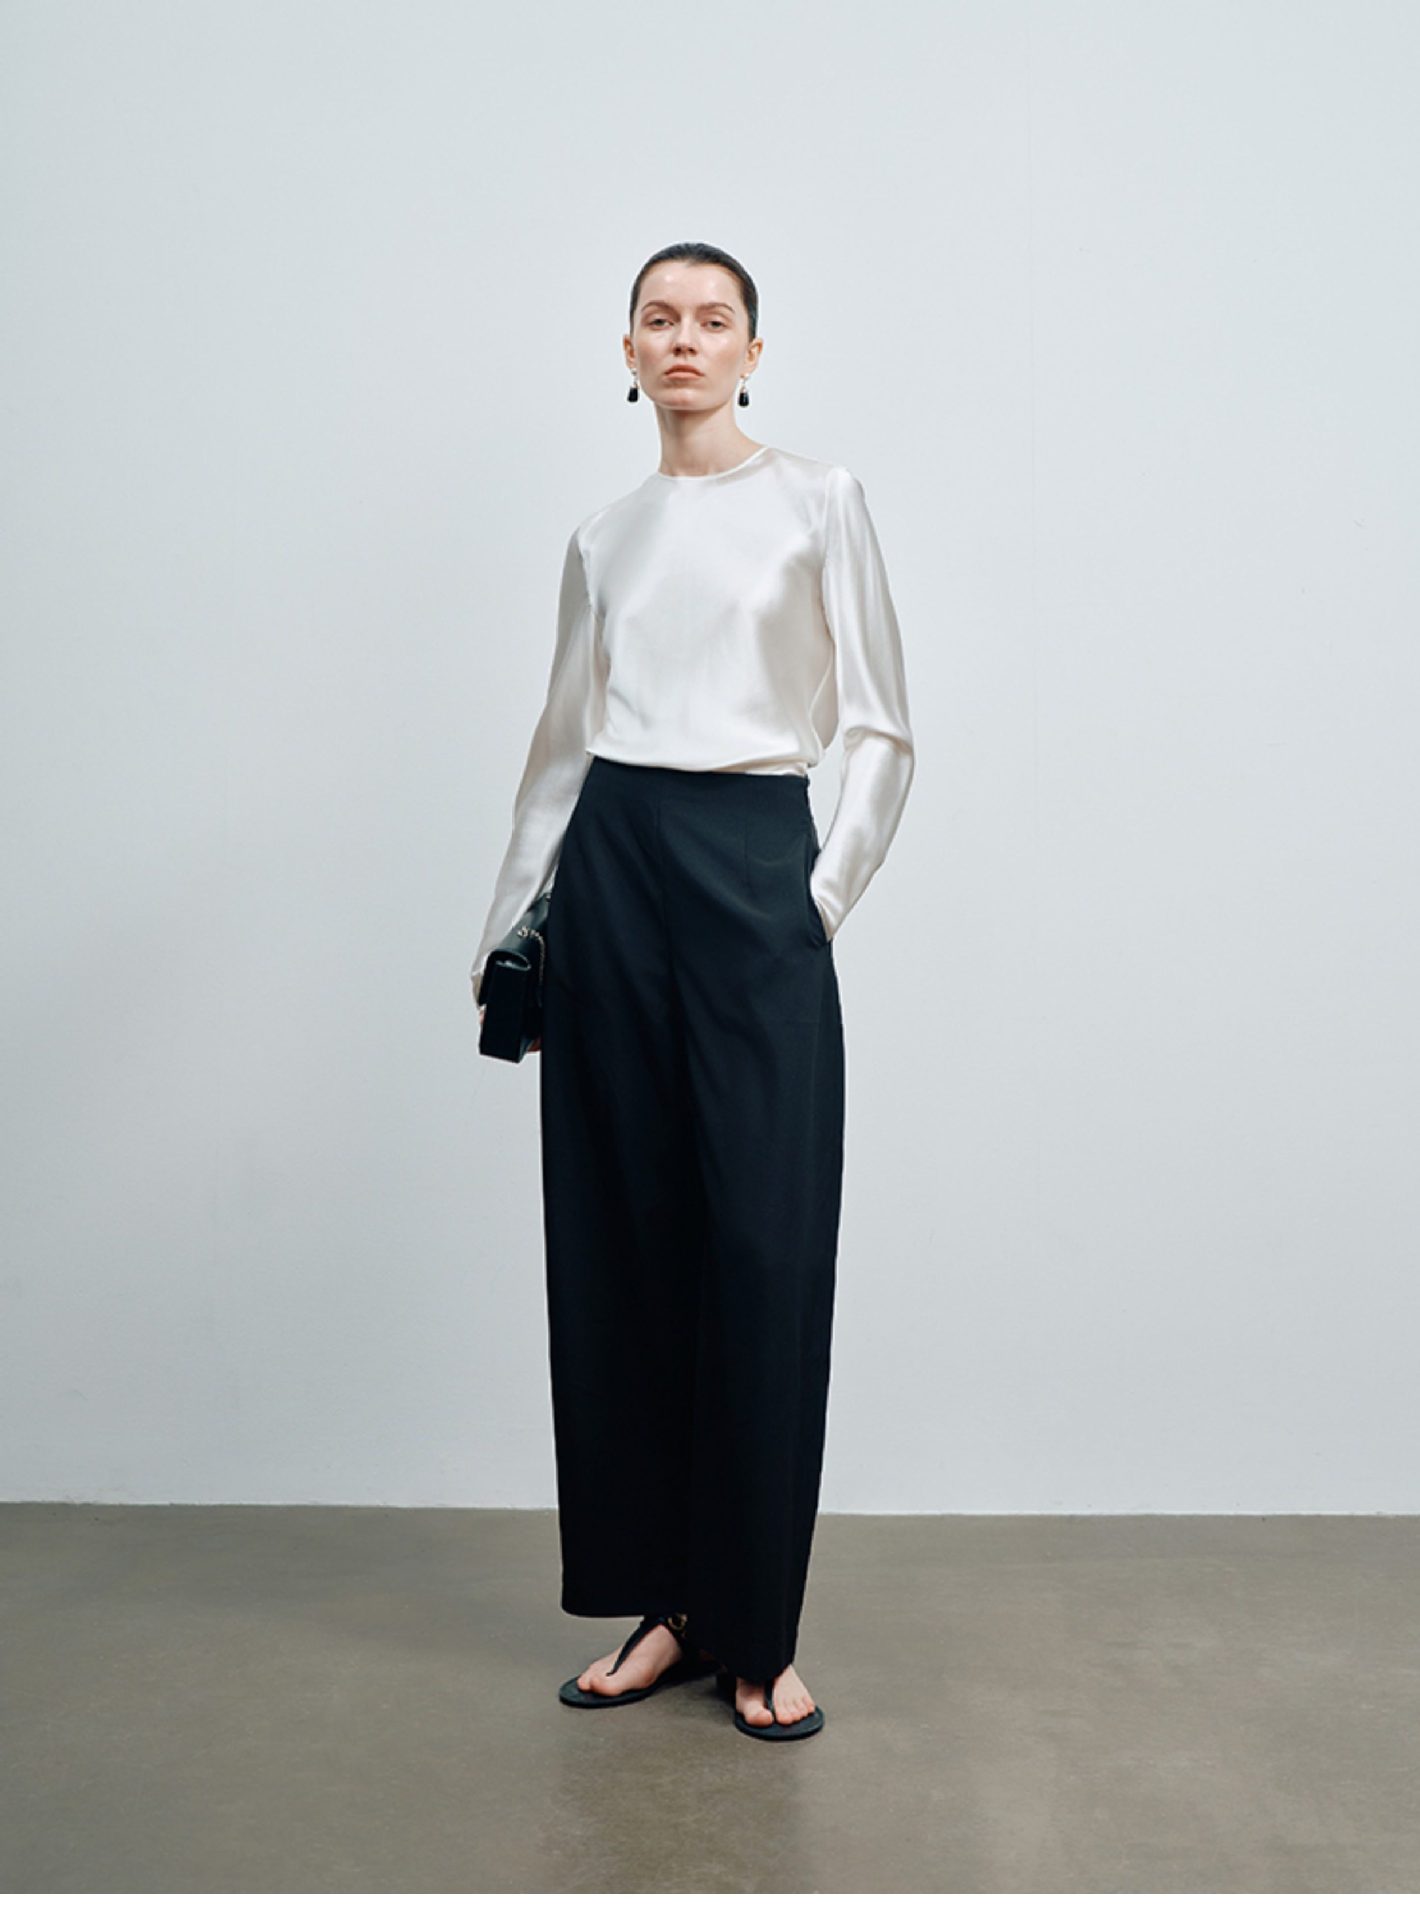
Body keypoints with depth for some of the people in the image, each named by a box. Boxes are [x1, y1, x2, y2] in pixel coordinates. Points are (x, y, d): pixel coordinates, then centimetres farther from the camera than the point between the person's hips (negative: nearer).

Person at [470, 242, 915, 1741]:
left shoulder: (817, 502, 4)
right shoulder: (603, 538, 15)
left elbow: (881, 729, 2)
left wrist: (820, 902, -5)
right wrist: (509, 922, 17)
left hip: (754, 870, -4)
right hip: (613, 867, 4)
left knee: (763, 1251, -4)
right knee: (624, 1239, 4)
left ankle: (755, 1630, 10)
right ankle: (666, 1602, 18)